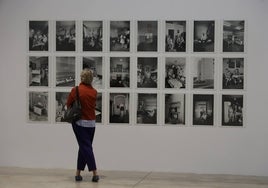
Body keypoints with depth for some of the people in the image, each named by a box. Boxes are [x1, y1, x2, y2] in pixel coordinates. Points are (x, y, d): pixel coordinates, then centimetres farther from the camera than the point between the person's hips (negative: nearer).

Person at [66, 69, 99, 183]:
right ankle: (78, 173, 14)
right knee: (84, 147, 13)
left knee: (85, 148, 0)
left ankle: (95, 173, -7)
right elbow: (93, 105, 7)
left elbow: (68, 104, -1)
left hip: (79, 122, -3)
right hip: (91, 123, 3)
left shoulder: (76, 90, -12)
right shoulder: (94, 92, -2)